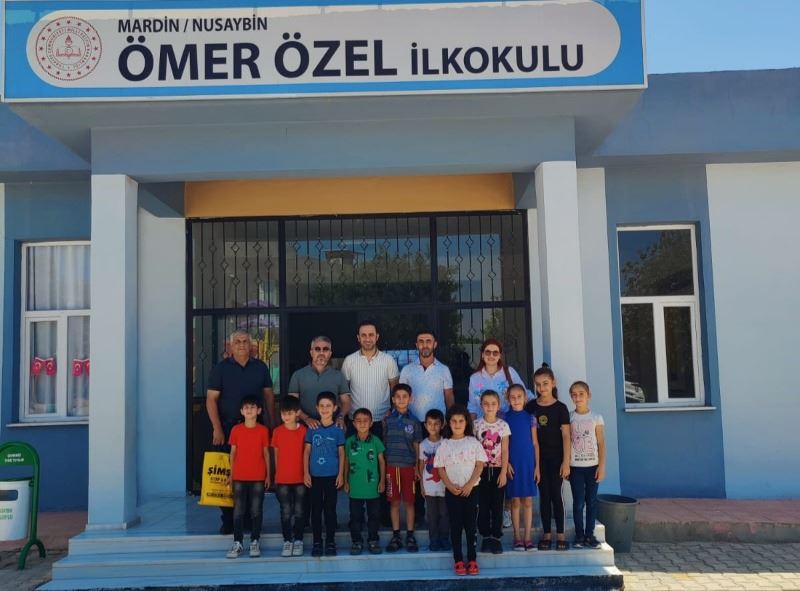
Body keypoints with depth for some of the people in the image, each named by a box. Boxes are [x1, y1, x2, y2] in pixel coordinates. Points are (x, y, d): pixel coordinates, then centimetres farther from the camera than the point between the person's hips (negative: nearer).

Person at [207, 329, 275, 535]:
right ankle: (228, 520, 9)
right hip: (228, 427, -2)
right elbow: (211, 399, -2)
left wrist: (271, 424, 9)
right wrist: (217, 429, -10)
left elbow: (268, 395, 14)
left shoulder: (260, 367, 9)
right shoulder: (220, 368, 1)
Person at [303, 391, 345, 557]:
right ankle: (317, 542, 15)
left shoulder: (337, 430, 1)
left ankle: (330, 542, 14)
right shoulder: (312, 429, 3)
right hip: (315, 475, 1)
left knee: (330, 509, 5)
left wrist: (341, 474, -2)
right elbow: (307, 451, 5)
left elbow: (341, 453, 3)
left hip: (331, 475, -1)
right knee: (316, 509, 6)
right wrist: (306, 473, -1)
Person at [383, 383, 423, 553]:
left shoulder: (414, 421, 2)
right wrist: (383, 468, 1)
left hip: (408, 466, 0)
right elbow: (384, 444, 5)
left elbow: (417, 446, 5)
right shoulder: (388, 421, 3)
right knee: (394, 502, 6)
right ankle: (396, 536, 15)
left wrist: (417, 467, 1)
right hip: (391, 466, 1)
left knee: (409, 501, 5)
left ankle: (410, 536, 14)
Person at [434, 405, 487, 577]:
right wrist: (450, 486, -11)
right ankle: (458, 560, 11)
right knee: (455, 525, 5)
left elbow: (479, 465, -3)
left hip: (471, 490, 0)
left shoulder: (473, 443, 0)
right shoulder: (444, 445, 2)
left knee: (470, 524, 4)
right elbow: (440, 468, 2)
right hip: (451, 491, 1)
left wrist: (469, 485, -12)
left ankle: (472, 559, 12)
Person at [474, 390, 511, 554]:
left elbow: (505, 451, -3)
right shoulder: (476, 425, -2)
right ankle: (486, 536, 15)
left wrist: (504, 472, -8)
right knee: (483, 504, 4)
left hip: (498, 469, 0)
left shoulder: (503, 425, -2)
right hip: (482, 470, 0)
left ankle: (496, 537, 13)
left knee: (497, 504, 4)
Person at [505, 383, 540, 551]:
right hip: (512, 464, -1)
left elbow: (535, 443, 4)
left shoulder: (530, 417, 3)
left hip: (528, 463, 1)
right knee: (515, 501, 4)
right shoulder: (505, 418, 1)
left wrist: (537, 465, 0)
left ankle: (527, 537, 11)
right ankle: (517, 537, 11)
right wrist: (506, 463, -9)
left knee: (528, 501, 4)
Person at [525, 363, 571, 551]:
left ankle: (560, 534, 10)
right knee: (544, 495, 7)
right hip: (538, 458, 2)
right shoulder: (531, 407, 2)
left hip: (556, 458, -2)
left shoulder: (560, 408, -4)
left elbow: (566, 436, -5)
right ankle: (547, 534, 14)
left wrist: (566, 461, -9)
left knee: (556, 494, 2)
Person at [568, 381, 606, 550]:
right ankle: (579, 535, 10)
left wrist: (602, 466, -6)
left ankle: (589, 534, 14)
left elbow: (601, 444, 0)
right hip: (575, 466, 0)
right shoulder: (569, 418, 0)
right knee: (578, 502, 2)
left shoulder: (596, 417, 0)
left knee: (591, 501, 5)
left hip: (592, 466, 0)